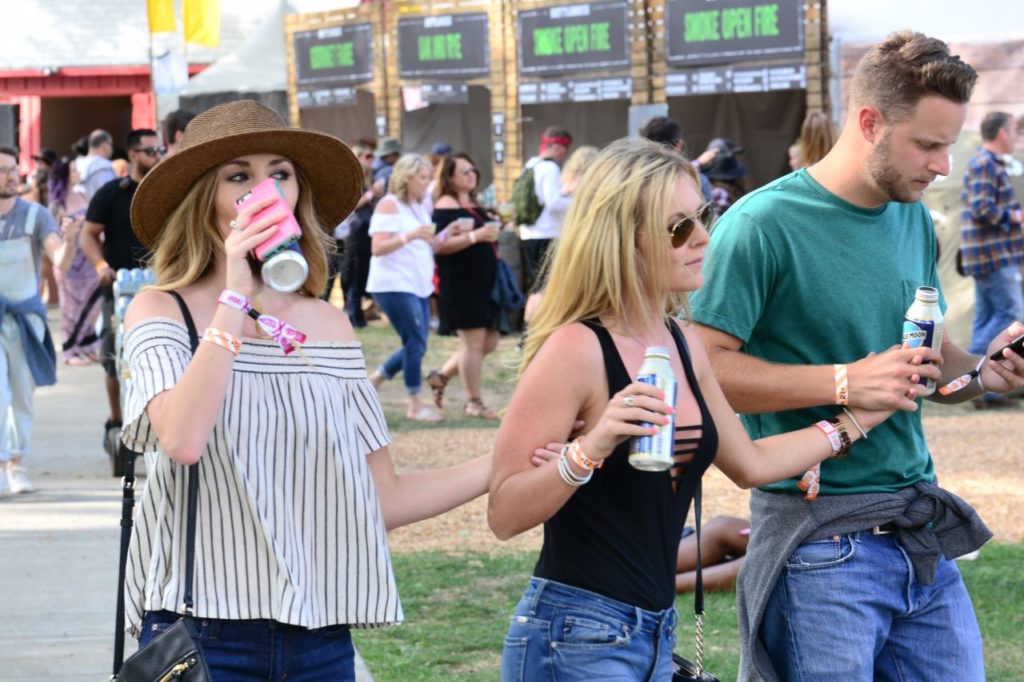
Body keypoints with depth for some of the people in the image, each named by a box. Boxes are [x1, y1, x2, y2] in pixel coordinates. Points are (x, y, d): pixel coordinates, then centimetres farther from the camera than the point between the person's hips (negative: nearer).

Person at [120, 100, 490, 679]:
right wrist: (236, 295, -17)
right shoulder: (163, 312, -2)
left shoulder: (329, 325, 9)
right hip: (204, 631, -4)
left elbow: (384, 499, 8)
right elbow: (182, 440, -23)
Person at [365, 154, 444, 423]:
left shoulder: (420, 207, 16)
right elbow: (377, 248, -17)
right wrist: (409, 236, -29)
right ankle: (415, 405, -4)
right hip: (394, 286, -9)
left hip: (418, 286, 9)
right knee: (416, 342, -11)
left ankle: (373, 380, 24)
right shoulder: (389, 205, -9)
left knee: (415, 345, 7)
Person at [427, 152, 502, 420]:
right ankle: (474, 402, 5)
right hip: (459, 284, -9)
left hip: (482, 281, 9)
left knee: (489, 341, 11)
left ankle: (441, 376, 24)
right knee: (473, 342, -5)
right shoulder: (446, 205, -10)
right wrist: (475, 236, -25)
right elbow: (439, 245, -21)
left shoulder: (473, 204, 18)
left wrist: (493, 230, 12)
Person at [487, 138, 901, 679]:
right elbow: (504, 514, -18)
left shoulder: (682, 344, 9)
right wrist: (590, 448, -32)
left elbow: (749, 463, 22)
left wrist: (860, 418, 23)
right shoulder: (576, 349, -15)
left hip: (655, 633, 8)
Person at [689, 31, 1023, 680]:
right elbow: (704, 365, -17)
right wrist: (845, 383, -22)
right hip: (822, 540, -7)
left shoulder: (915, 220, 12)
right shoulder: (763, 225, -12)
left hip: (924, 533, 7)